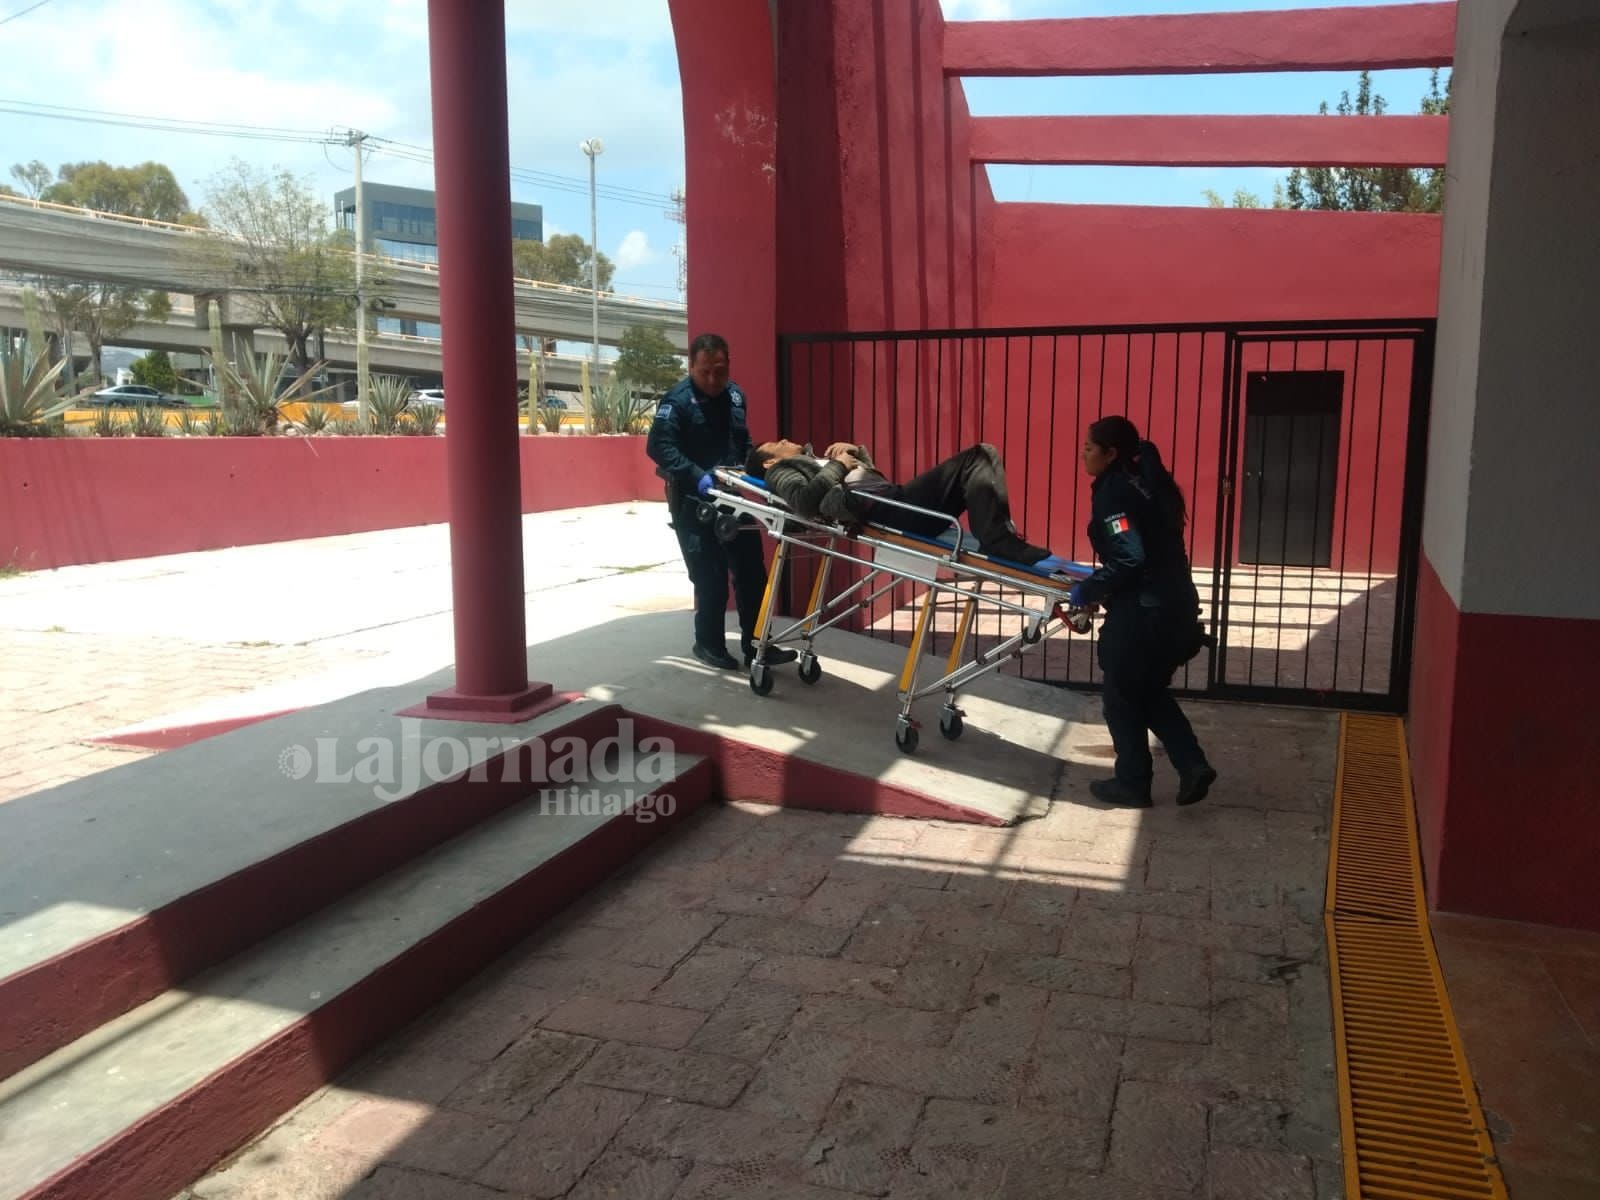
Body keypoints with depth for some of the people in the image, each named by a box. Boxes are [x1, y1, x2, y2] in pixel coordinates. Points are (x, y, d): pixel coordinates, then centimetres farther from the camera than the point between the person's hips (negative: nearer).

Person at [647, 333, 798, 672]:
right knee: (711, 580, 0)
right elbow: (658, 446, -23)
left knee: (752, 574, 8)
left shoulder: (734, 395, 10)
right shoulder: (677, 400, -13)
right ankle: (709, 644, 18)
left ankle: (754, 644, 17)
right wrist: (696, 475, -33)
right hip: (693, 502, -7)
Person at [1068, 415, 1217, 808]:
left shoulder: (1114, 492, -14)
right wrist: (1099, 587, 19)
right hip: (1173, 606, 9)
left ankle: (1132, 785, 20)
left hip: (1141, 614, -9)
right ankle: (1192, 764, 15)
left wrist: (1088, 591, -12)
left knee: (1122, 699, 9)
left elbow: (1128, 560, -24)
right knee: (1150, 693, 23)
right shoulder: (1145, 481, 12)